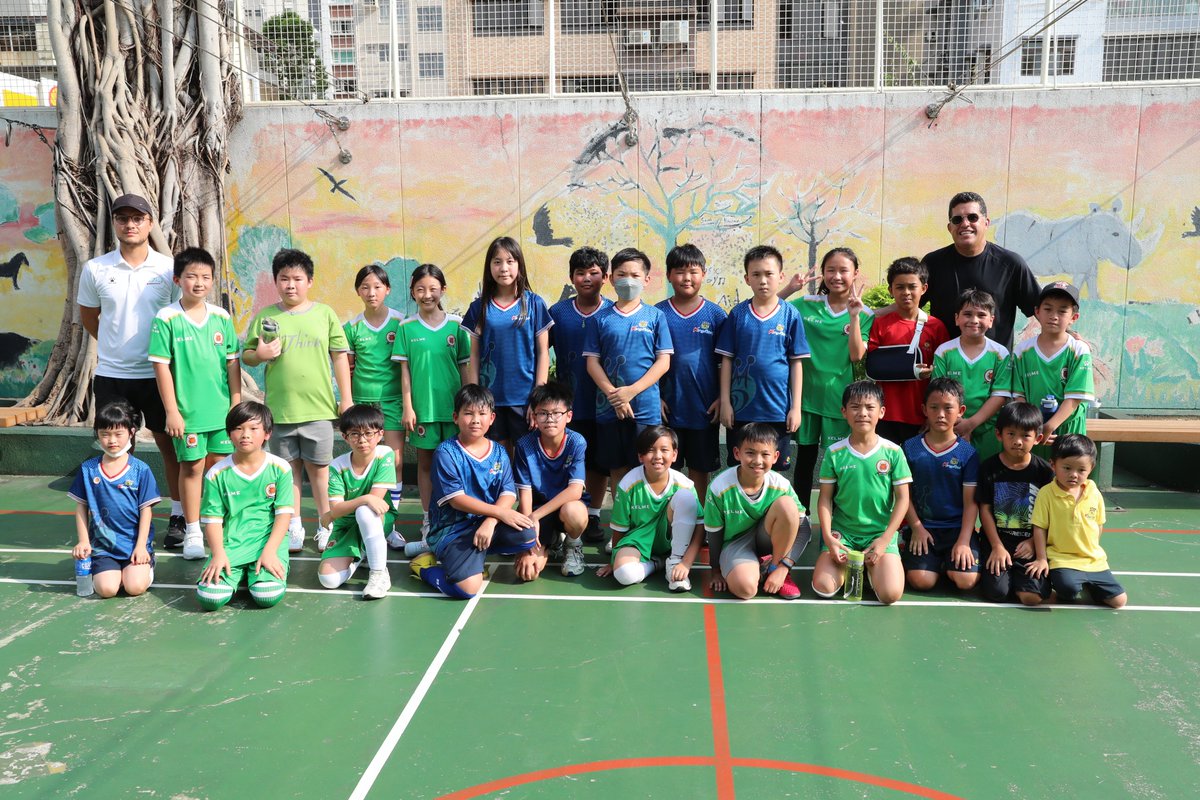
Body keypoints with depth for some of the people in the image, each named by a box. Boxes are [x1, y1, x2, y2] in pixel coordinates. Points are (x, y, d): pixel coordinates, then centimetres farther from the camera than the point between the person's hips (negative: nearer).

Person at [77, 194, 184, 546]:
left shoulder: (169, 269, -3)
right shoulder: (95, 269, 0)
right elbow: (88, 317, 14)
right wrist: (116, 344, 13)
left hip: (158, 374, -1)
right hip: (111, 375, 1)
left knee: (169, 443, 6)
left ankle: (179, 516, 17)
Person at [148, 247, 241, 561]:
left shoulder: (222, 317, 3)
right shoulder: (166, 319, -7)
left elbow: (232, 362, 7)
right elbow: (161, 366, -7)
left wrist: (237, 403, 4)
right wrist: (172, 411, -9)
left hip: (222, 409, 3)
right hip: (187, 411, -3)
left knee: (218, 465, 11)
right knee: (192, 466, 4)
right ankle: (192, 531, 16)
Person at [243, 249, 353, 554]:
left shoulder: (324, 314, 3)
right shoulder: (265, 317, 4)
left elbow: (339, 356, 5)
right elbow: (246, 355, 10)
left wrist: (347, 398, 3)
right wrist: (259, 354, -14)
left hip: (318, 406, -1)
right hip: (280, 408, 1)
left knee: (319, 468, 6)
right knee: (289, 468, 10)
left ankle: (326, 526, 20)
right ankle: (294, 527, 21)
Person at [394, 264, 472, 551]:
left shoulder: (456, 325, 1)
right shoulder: (407, 328, 2)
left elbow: (465, 367, 4)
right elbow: (405, 370, 2)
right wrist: (408, 407, -3)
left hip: (452, 406, 0)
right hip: (422, 407, 0)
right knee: (425, 463, 9)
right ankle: (429, 526, 18)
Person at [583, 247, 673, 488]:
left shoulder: (655, 316, 3)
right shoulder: (600, 319, 6)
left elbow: (663, 361, -1)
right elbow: (592, 362, 3)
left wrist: (631, 391, -11)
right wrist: (613, 395, -11)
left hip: (646, 408, -1)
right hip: (609, 408, 1)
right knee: (617, 469, 9)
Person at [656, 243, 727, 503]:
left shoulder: (715, 314, 0)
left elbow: (725, 362, 3)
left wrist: (722, 398, -3)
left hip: (704, 407, 0)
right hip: (669, 406, 0)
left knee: (700, 467, 11)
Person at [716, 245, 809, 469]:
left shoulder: (790, 314, -1)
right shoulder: (738, 314, 0)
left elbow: (796, 363, 2)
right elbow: (727, 360, 3)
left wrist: (796, 407, -1)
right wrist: (725, 402, -1)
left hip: (778, 410, 0)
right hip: (741, 409, 1)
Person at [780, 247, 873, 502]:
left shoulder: (864, 314, -1)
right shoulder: (807, 304, 2)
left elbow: (857, 355, -12)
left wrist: (854, 316, -19)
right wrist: (789, 289, -9)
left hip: (839, 397, -1)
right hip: (808, 392, 1)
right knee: (805, 459, 11)